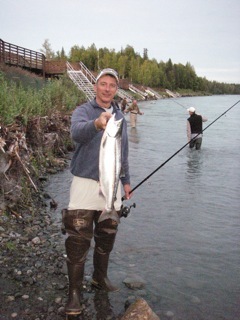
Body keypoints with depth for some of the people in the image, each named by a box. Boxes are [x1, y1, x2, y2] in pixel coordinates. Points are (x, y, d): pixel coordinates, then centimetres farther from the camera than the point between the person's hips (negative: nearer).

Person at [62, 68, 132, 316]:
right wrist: (96, 124, -49)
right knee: (78, 241, -5)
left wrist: (126, 180, 19)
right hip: (85, 183, -5)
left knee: (107, 238, 14)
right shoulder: (83, 111, -5)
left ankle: (100, 278, 34)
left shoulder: (120, 117, 12)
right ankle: (74, 292, 8)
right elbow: (77, 133, -29)